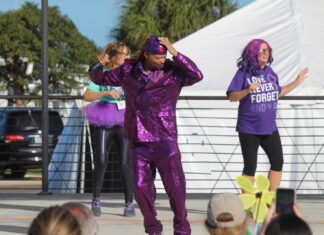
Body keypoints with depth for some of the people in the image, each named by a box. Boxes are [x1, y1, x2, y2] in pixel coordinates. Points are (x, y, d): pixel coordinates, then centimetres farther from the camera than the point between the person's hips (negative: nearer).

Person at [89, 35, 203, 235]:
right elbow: (100, 79, 18)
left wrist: (175, 53, -23)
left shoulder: (172, 71, -3)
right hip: (138, 142, 3)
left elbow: (196, 75, -20)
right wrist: (100, 65, -5)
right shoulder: (128, 71, 7)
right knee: (141, 187, 2)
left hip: (165, 141, -3)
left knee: (175, 186, -3)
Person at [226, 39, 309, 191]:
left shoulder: (270, 72, 5)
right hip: (249, 129, -6)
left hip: (269, 127, 6)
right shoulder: (244, 73, -12)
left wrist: (297, 82, 17)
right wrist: (248, 90, -31)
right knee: (250, 167, 0)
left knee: (278, 162, 8)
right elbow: (231, 97, -15)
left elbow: (277, 93, 19)